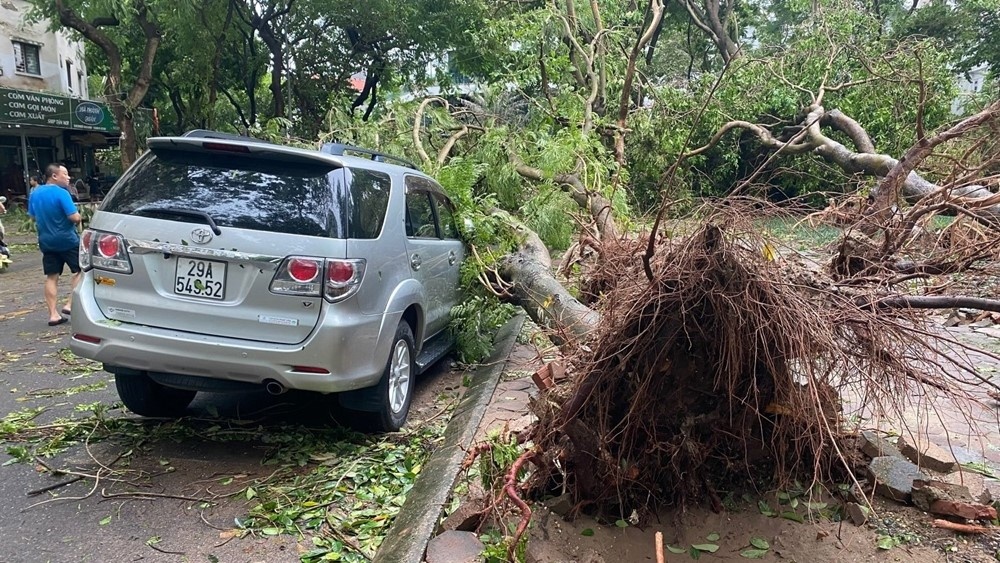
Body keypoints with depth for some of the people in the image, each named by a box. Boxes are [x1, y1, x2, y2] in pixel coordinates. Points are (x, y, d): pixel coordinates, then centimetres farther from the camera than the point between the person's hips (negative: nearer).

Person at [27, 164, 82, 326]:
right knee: (79, 271, 9)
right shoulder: (61, 193, -17)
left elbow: (32, 216, 17)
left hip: (46, 241, 7)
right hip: (67, 240, -7)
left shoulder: (35, 193, 7)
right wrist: (78, 217, -1)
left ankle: (53, 314, 8)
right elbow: (75, 217, -22)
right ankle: (70, 304, 2)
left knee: (52, 277, 8)